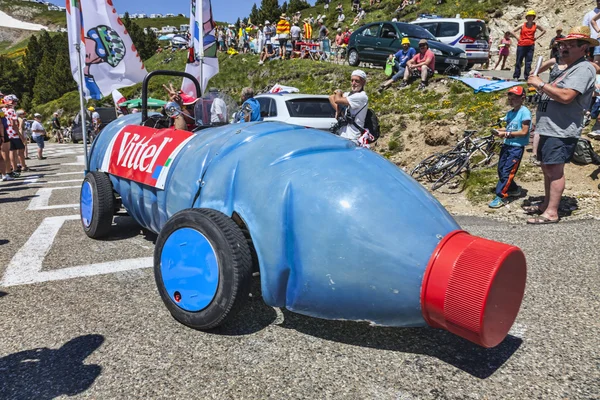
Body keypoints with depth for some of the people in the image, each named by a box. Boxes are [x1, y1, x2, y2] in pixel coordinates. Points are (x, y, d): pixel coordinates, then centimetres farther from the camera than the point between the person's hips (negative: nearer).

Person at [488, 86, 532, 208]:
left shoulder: (524, 112, -12)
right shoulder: (509, 113, 11)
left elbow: (524, 132, -17)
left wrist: (506, 134, -20)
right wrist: (500, 130, -3)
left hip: (517, 147, -8)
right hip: (506, 145, 8)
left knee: (507, 172, -9)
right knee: (501, 170, 12)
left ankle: (500, 197, -5)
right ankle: (514, 189, 31)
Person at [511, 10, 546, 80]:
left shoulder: (535, 25, 7)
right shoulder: (522, 25, 3)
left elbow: (544, 31, 20)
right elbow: (512, 32, 4)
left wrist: (537, 37, 8)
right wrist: (517, 38, -4)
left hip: (530, 46, 1)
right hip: (521, 45, -1)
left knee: (528, 62, 0)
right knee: (518, 61, 2)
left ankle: (527, 76, 3)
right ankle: (516, 76, 7)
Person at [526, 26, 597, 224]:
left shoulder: (583, 69, -10)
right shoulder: (568, 69, 23)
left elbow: (566, 96, -24)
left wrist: (541, 84, -17)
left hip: (561, 132, -10)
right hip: (549, 129, 10)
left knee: (554, 170, -10)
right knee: (547, 168, 14)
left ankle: (551, 212, -8)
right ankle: (546, 204, 23)